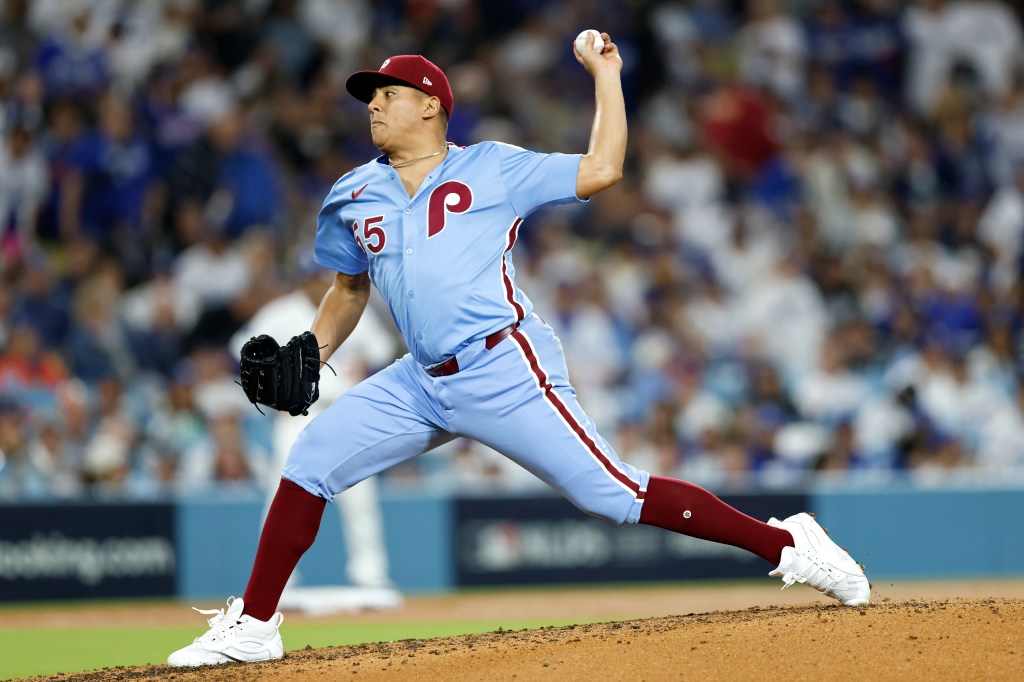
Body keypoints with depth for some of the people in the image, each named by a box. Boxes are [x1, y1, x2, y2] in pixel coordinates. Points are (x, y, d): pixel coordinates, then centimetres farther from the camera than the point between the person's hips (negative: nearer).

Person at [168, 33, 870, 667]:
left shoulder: (493, 169, 2)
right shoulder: (356, 198, 15)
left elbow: (601, 170, -3)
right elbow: (350, 288, 28)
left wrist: (606, 75, -1)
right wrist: (310, 353, 13)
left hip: (507, 372, -5)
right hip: (421, 382, 5)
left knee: (616, 494, -12)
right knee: (311, 459, -4)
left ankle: (789, 545, -4)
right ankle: (253, 626, 5)